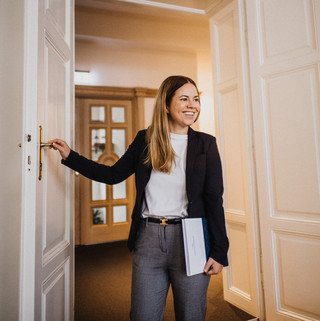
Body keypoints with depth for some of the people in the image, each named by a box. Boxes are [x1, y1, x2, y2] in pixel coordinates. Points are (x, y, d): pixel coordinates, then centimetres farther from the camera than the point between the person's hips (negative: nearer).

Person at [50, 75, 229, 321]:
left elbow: (214, 200, -2)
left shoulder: (205, 144, 0)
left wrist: (218, 252, -4)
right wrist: (70, 156, 10)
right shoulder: (145, 140, 5)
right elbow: (114, 174, 12)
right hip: (148, 238, 2)